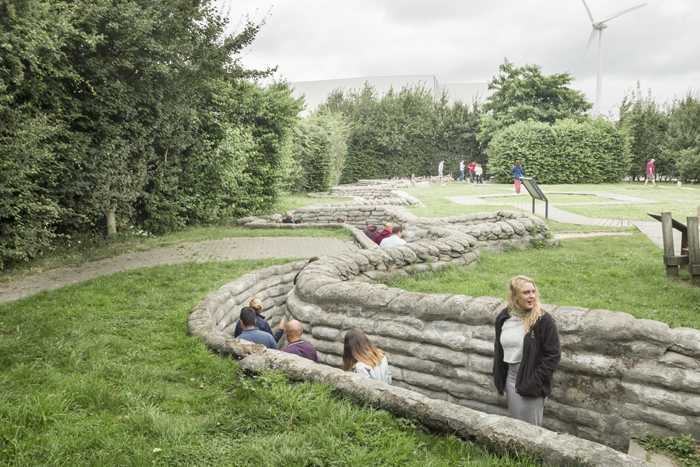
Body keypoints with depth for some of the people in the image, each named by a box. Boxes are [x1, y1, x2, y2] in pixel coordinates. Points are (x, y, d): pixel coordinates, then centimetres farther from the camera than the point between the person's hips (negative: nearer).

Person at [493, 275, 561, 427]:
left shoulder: (543, 319, -16)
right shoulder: (503, 317, 0)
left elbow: (553, 354, -14)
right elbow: (498, 347, 14)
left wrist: (535, 379, -16)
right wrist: (498, 375, 8)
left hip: (531, 382, -5)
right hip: (511, 378, 5)